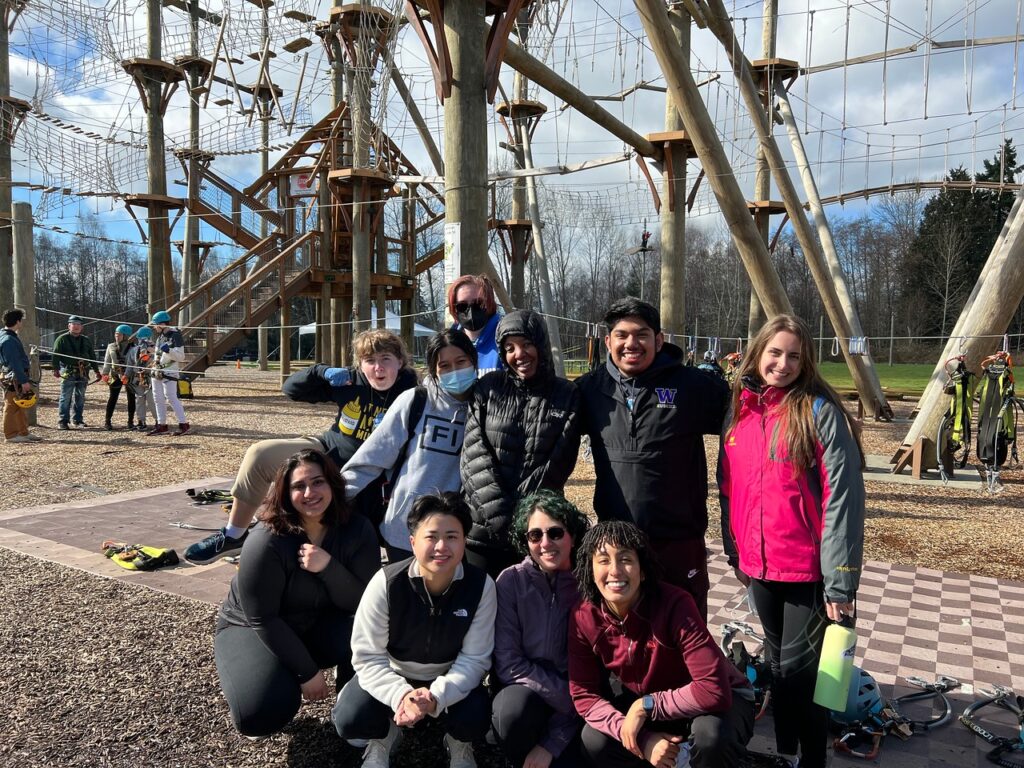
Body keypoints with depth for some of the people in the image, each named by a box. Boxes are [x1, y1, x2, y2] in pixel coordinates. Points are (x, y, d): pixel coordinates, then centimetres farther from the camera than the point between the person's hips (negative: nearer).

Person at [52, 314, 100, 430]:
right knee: (66, 397, -4)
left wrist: (96, 371, 15)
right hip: (68, 372, -4)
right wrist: (56, 369, -15)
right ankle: (63, 421, 0)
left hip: (83, 373, 4)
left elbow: (92, 356, 19)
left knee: (80, 397, 9)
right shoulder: (62, 339, 2)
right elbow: (56, 355, -4)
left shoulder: (86, 340, 15)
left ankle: (79, 420, 17)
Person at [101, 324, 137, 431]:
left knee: (131, 398, 4)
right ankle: (107, 421, 5)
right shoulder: (111, 346, 9)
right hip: (115, 375, 2)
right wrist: (105, 374, -1)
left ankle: (130, 421, 13)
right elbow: (107, 361, 10)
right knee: (113, 397, 0)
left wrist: (127, 375, -21)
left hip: (129, 376, -2)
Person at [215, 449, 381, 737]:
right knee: (262, 715, -28)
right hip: (251, 630, -3)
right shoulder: (266, 543, -28)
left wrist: (328, 567, -35)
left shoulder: (357, 530, -16)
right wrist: (308, 673, -19)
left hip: (316, 626, 3)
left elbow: (365, 603, -18)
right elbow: (262, 619, -22)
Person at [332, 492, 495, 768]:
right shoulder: (386, 582, -24)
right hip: (392, 675, 0)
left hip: (450, 680, 0)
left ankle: (457, 744, 11)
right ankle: (384, 736, 13)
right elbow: (368, 656, -20)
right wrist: (401, 695, -38)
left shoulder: (481, 586, -22)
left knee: (474, 721, -28)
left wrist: (436, 697, -35)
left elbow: (474, 658, -18)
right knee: (349, 720, -25)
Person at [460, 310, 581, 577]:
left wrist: (518, 513, -12)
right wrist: (500, 513, -15)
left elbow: (558, 465, -5)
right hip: (481, 529, 1)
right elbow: (474, 456, -5)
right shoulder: (488, 388, 3)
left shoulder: (567, 395, 2)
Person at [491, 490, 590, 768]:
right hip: (523, 691, 0)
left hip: (573, 694, 0)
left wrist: (551, 744, -14)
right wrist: (568, 697, -20)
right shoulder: (511, 581, -11)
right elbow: (508, 663, -13)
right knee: (514, 708, -33)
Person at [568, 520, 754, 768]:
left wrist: (645, 705, -30)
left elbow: (714, 689, -35)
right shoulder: (584, 618, -18)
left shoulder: (675, 604, -31)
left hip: (721, 700, -4)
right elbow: (585, 694, -12)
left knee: (711, 733, -37)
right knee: (594, 741, -18)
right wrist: (642, 739, -25)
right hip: (645, 706, 5)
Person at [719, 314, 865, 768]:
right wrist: (735, 551, 13)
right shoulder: (739, 412, 4)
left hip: (809, 569, -5)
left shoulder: (820, 413, -11)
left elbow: (842, 498, -15)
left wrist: (840, 581, -16)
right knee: (778, 663, 18)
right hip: (759, 566, 5)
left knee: (798, 670, 1)